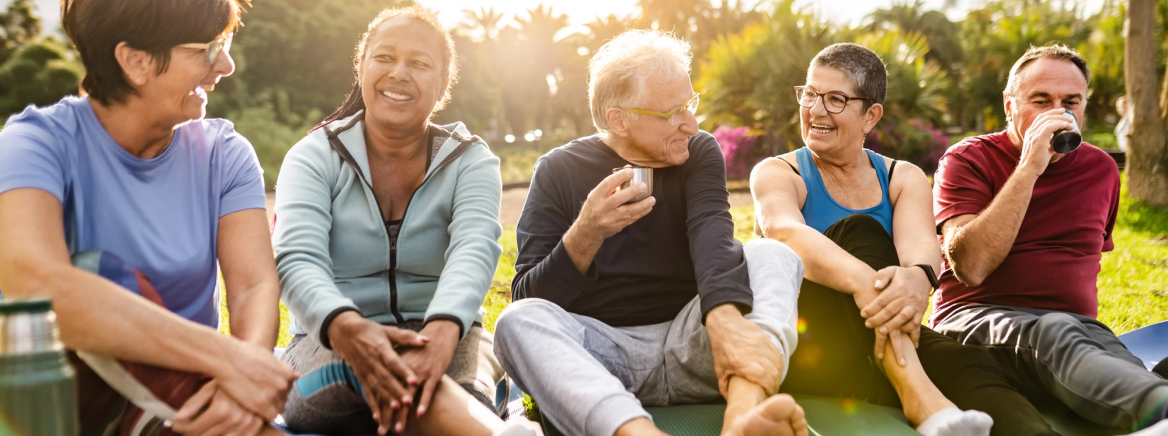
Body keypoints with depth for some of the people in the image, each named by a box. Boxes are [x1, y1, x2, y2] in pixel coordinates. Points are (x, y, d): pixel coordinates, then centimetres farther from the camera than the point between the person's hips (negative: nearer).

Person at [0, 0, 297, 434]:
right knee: (124, 285, -30)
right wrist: (225, 355, -37)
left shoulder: (224, 153, 0)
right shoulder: (40, 142, -13)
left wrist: (241, 384, -35)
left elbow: (256, 286, -12)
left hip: (180, 389, 2)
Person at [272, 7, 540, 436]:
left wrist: (441, 331, -40)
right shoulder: (314, 156, 2)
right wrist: (345, 327, -39)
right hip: (327, 346, -2)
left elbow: (475, 250, -17)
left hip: (445, 340, 2)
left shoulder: (470, 160, 4)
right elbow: (298, 260, -15)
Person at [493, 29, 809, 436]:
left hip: (686, 342, 2)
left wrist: (727, 316, -37)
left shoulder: (699, 152, 6)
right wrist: (586, 235, -22)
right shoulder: (558, 170, 1)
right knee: (519, 321, -28)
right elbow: (527, 298, -3)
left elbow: (711, 232, -16)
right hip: (601, 349, -1)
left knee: (773, 254, -19)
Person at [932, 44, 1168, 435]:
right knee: (1054, 331, -40)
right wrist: (1029, 168, -15)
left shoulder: (1101, 169, 17)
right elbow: (971, 267, -15)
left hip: (1080, 325, 5)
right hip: (979, 319, -4)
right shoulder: (967, 160, 2)